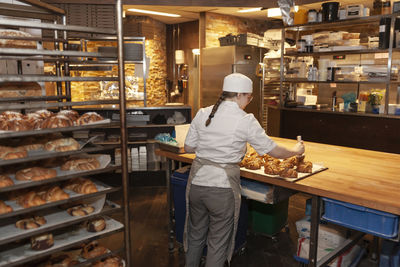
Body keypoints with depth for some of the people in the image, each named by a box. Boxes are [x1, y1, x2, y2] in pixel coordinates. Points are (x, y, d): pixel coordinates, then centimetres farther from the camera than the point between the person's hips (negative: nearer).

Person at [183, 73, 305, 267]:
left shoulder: (202, 114, 1)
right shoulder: (245, 121, -11)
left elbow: (188, 147, 7)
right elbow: (273, 151, -3)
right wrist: (296, 151, 15)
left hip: (196, 182, 5)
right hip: (222, 187, -5)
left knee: (195, 235, 24)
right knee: (218, 243, 14)